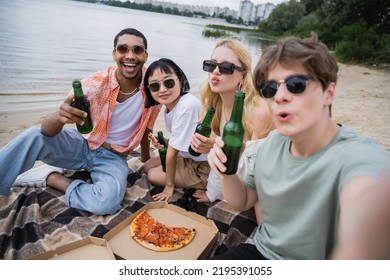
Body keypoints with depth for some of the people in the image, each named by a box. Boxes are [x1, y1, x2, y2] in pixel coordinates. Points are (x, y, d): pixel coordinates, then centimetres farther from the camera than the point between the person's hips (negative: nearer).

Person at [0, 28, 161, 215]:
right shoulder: (95, 83, -18)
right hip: (82, 145, 0)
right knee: (34, 136, -28)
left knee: (109, 202, -31)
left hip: (113, 158, 0)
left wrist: (146, 157, 12)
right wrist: (59, 117, -46)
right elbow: (46, 129, -23)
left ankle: (52, 177, -8)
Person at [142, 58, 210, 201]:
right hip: (191, 158, 9)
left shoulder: (187, 106, -31)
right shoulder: (169, 105, -3)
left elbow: (172, 152, -21)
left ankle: (203, 188, 1)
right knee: (148, 166, 14)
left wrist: (169, 185, -12)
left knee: (153, 175, -5)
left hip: (206, 168, -9)